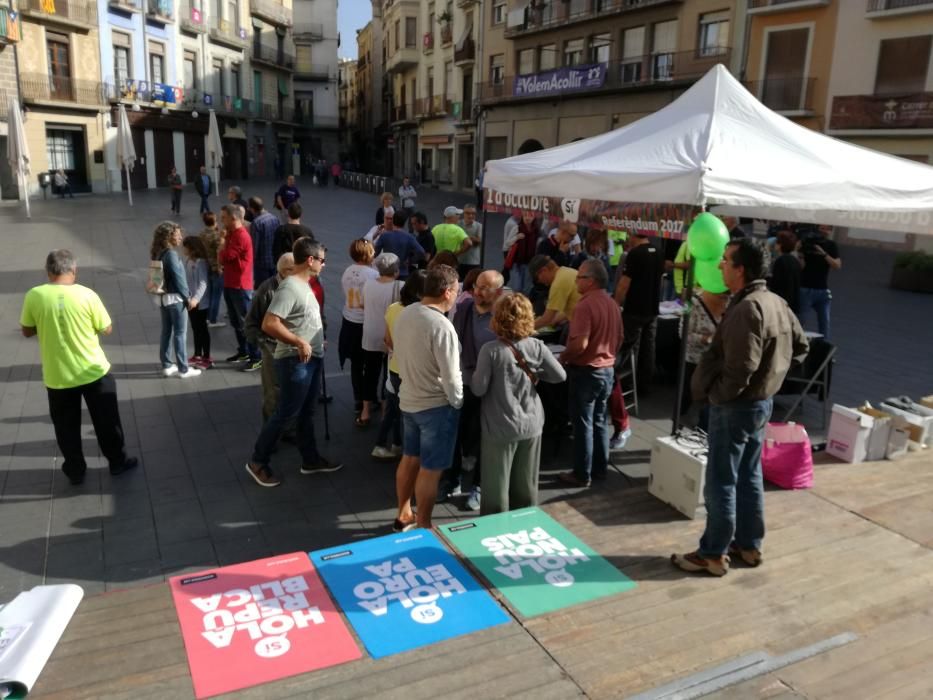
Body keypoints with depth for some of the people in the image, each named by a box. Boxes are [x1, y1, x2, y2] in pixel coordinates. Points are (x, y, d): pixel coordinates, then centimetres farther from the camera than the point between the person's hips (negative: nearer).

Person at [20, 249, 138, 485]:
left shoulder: (34, 296, -10)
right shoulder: (87, 295, -14)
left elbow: (27, 332, 3)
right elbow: (107, 329, -4)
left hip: (57, 377, 1)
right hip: (94, 372, -1)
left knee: (66, 427, 17)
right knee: (106, 421, 17)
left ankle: (75, 471, 29)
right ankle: (117, 462, 30)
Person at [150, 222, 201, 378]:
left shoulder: (157, 253, 7)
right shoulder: (171, 254, -17)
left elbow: (163, 275, 9)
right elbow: (178, 277, -17)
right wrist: (187, 297, -7)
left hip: (162, 297, 8)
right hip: (175, 297, -8)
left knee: (166, 331, 13)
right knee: (180, 333, -1)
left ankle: (167, 366, 21)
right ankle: (183, 369, 5)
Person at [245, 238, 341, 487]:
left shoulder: (303, 285, 10)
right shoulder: (290, 287, -20)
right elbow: (269, 324, -29)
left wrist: (317, 343, 12)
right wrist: (299, 342, -25)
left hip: (311, 359, 10)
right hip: (295, 361, -10)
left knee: (306, 413, 18)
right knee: (285, 414, 0)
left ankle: (311, 459, 30)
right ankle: (258, 462, 14)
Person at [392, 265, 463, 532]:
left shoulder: (405, 313, -1)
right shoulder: (441, 326, -26)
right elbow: (451, 377, -23)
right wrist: (458, 404, -6)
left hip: (408, 399, 8)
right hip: (436, 406, -8)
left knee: (410, 459, 21)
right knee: (430, 470, 6)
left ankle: (404, 515, 36)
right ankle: (422, 527, 19)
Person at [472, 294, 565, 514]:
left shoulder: (491, 350, -17)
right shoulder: (537, 346, -6)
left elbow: (479, 389, -14)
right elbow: (560, 375, 1)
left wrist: (472, 377, 6)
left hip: (501, 428, -4)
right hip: (531, 424, 4)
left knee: (497, 486, 10)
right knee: (526, 484, 19)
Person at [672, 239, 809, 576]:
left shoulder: (746, 308, -24)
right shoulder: (776, 302, 7)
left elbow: (740, 368, -28)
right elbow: (799, 346, 18)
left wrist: (717, 395, -13)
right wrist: (771, 371, 14)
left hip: (736, 406, -10)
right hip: (760, 401, 10)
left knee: (720, 483, 1)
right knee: (749, 477, 18)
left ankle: (713, 554, 12)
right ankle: (748, 545, 30)